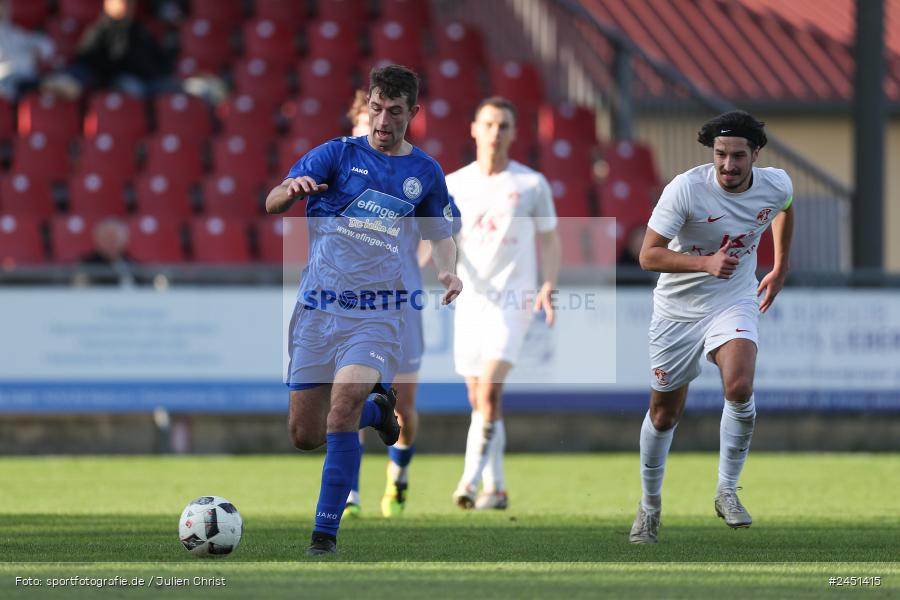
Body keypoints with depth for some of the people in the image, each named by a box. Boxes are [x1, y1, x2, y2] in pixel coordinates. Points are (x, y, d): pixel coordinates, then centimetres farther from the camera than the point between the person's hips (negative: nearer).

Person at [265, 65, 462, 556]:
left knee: (345, 398, -28)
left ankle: (326, 530, -21)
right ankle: (377, 410, 36)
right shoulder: (338, 154, 2)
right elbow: (272, 204, -7)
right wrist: (292, 189, -32)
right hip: (318, 307, 1)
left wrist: (447, 271, 1)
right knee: (305, 436, 2)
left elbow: (439, 234, 24)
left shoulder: (425, 173, 9)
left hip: (379, 311, -1)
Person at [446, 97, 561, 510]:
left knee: (489, 388, -19)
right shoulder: (454, 185, 7)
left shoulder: (531, 184, 2)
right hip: (470, 300, 3)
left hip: (512, 299, -3)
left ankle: (471, 480, -21)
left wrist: (548, 286, -8)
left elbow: (549, 241, 6)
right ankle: (495, 488, 16)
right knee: (479, 400, 6)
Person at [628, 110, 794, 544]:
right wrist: (705, 263, -36)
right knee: (664, 413, 9)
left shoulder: (777, 185, -9)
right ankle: (650, 502, 32)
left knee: (739, 389, -26)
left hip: (734, 303, 1)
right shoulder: (686, 189, -22)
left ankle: (727, 491, -8)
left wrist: (780, 270, 24)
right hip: (677, 310, -1)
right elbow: (648, 255, -23)